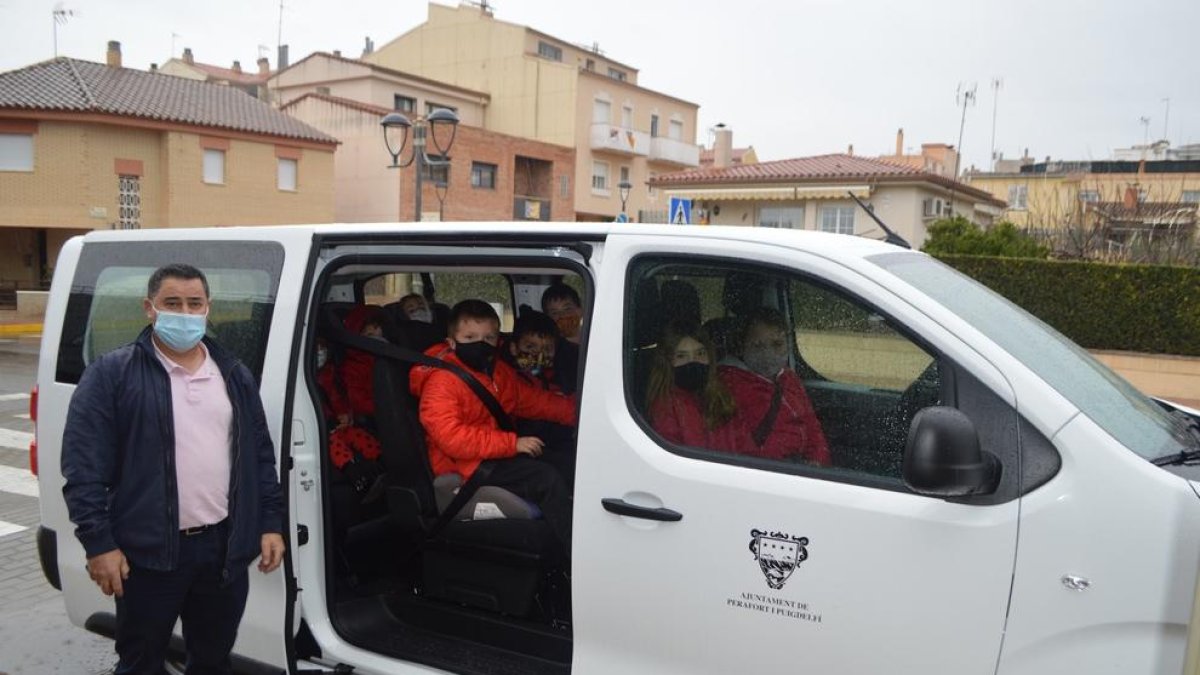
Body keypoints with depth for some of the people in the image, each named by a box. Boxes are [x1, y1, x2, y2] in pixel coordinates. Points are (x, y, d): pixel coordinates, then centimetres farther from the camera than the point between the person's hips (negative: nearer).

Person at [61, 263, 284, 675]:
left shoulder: (235, 375, 9)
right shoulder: (111, 374, -5)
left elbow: (260, 456, 11)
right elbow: (83, 467, -8)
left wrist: (270, 523, 5)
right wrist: (99, 542, -13)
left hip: (225, 547, 4)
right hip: (148, 551, -4)